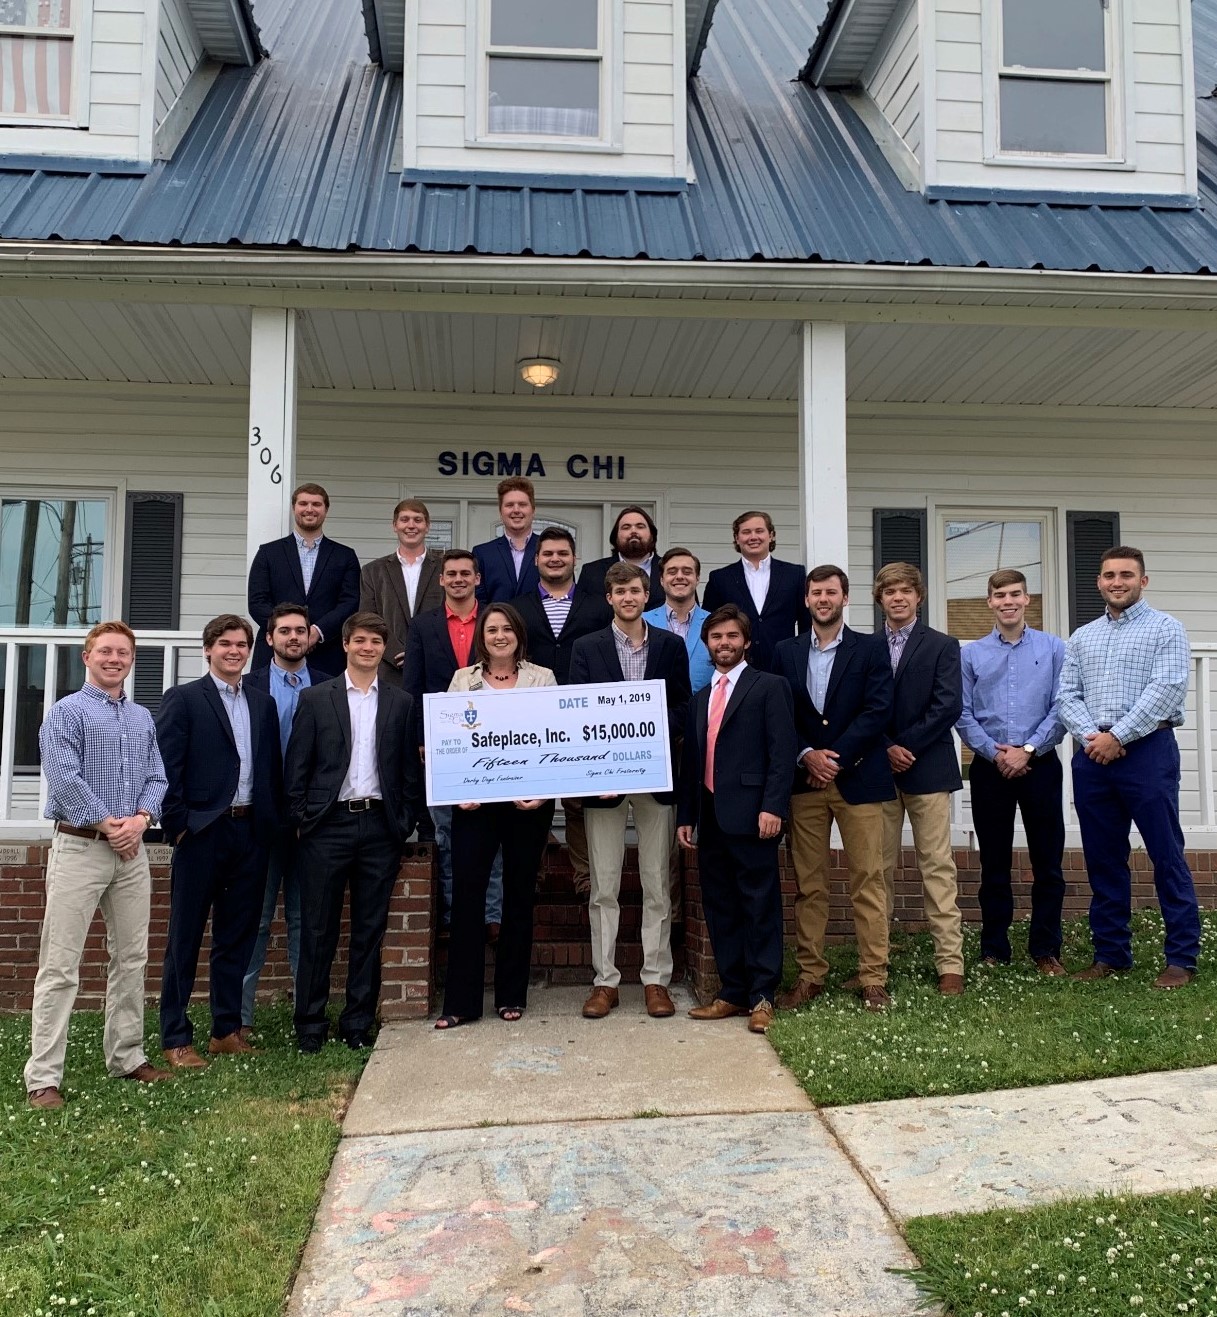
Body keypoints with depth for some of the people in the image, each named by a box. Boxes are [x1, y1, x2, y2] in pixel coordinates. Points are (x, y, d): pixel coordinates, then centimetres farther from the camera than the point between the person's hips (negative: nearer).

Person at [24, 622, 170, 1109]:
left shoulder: (142, 717, 14)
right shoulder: (67, 712, -3)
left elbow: (156, 777, 9)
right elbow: (64, 778, -12)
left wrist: (140, 819, -9)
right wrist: (107, 826, -12)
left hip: (131, 850, 6)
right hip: (80, 847, -6)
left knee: (131, 958, 11)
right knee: (60, 965, -4)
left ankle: (127, 1056, 23)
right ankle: (43, 1077, 1)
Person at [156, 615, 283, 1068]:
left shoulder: (263, 703, 14)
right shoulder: (183, 699, -1)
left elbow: (274, 769, 12)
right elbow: (166, 767, -6)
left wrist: (273, 823, 5)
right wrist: (178, 823, -11)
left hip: (251, 831, 5)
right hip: (203, 832, -5)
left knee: (237, 936, 11)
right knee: (186, 937, 3)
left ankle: (226, 1030, 21)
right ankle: (175, 1038, 12)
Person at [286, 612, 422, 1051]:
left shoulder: (401, 703, 8)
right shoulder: (315, 699, 5)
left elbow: (409, 768, 8)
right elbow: (297, 766, 3)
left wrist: (405, 821, 2)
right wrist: (301, 817, -3)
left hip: (380, 825, 1)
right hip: (328, 825, -1)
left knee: (370, 930, 8)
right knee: (318, 928, 4)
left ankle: (359, 1022, 19)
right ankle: (310, 1022, 16)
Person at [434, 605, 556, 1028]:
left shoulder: (542, 678, 5)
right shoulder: (463, 679, 8)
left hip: (528, 802, 0)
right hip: (474, 801, 0)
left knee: (519, 895, 8)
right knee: (466, 895, -3)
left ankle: (512, 995, 20)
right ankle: (461, 1001, 7)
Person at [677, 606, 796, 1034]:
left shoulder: (769, 687, 1)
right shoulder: (699, 698, 21)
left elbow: (782, 752, -8)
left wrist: (772, 807, -17)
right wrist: (685, 815, 13)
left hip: (750, 816, -6)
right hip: (710, 818, 7)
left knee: (760, 906, -1)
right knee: (719, 908, 10)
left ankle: (762, 997, 6)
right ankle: (732, 993, 18)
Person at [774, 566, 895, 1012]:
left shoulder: (871, 649, 4)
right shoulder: (786, 652, 11)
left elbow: (878, 709, -6)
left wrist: (835, 757, -11)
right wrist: (807, 755, -9)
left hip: (857, 778, -2)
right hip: (804, 780, 2)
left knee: (868, 881, -1)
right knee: (808, 884, 5)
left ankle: (873, 979, 6)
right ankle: (810, 975, 13)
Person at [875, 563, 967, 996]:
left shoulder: (942, 646, 6)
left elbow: (948, 705, -5)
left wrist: (905, 746, -10)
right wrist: (886, 749, -9)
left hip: (928, 769, -2)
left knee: (938, 867, -1)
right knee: (879, 869, 4)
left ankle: (950, 963, 3)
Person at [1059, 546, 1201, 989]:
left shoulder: (1165, 628, 1)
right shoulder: (1082, 637, 16)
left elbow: (1166, 690, -11)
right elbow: (1068, 695, 9)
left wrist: (1118, 737, -14)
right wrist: (1091, 737, -8)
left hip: (1147, 750, -5)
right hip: (1092, 756, 5)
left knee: (1167, 855, -2)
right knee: (1103, 859, 9)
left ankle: (1182, 958, 7)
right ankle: (1110, 953, 18)